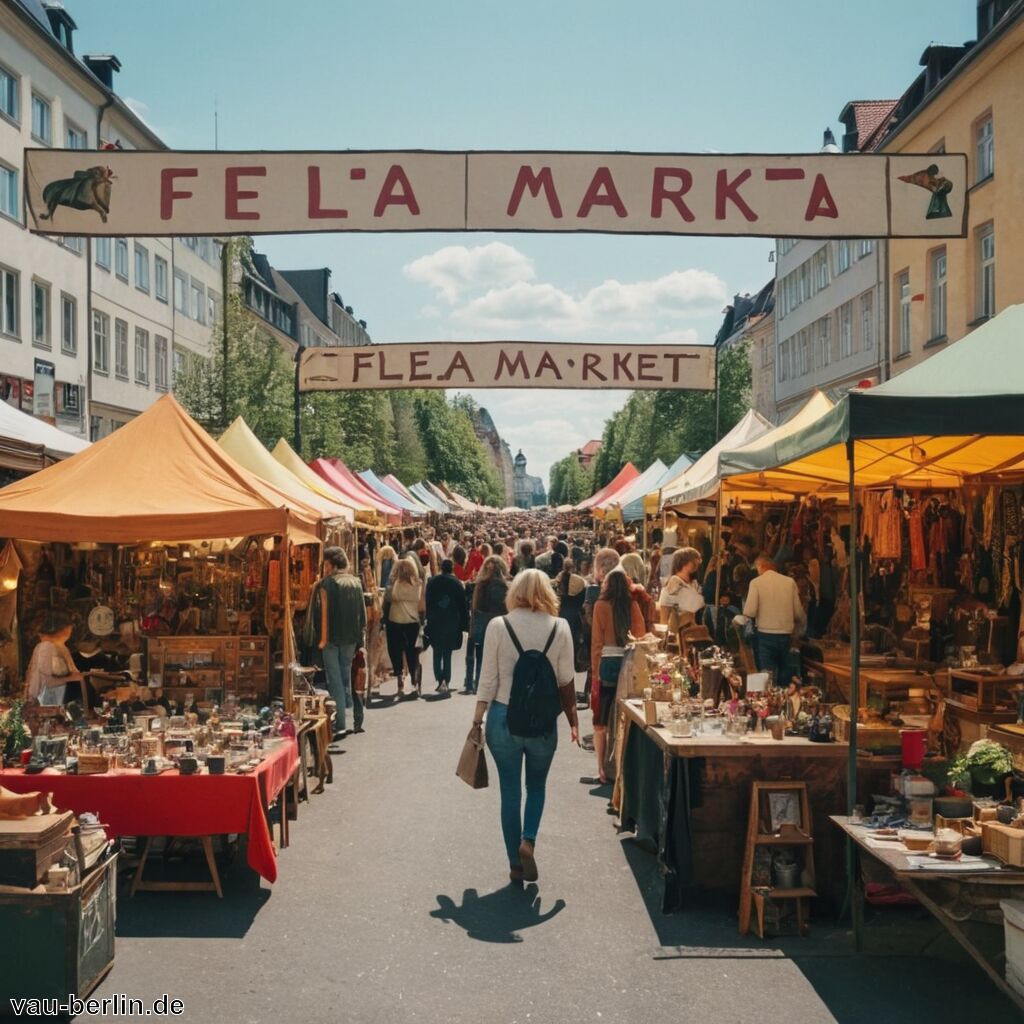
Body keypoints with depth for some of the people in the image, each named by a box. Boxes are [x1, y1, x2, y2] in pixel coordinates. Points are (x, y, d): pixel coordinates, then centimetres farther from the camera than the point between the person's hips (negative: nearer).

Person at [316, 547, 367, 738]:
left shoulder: (327, 583, -9)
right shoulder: (356, 582, 7)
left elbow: (325, 612, -13)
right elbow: (362, 611, 8)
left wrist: (323, 639, -11)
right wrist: (360, 636, 14)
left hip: (333, 638, -5)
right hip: (351, 639, 5)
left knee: (335, 681, 0)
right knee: (346, 678, 17)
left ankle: (340, 725, -4)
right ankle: (355, 720, 19)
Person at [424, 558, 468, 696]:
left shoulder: (432, 582, -1)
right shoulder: (457, 583, -5)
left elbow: (427, 603, 2)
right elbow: (462, 605, -1)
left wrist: (428, 619, 8)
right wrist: (464, 624, 6)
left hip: (435, 623, 1)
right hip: (452, 623, -1)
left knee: (437, 653, 11)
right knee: (447, 653, 6)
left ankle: (439, 679, -1)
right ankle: (446, 680, -6)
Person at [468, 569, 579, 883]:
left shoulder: (498, 626, -7)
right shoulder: (560, 627, -5)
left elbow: (488, 679, -5)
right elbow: (566, 680, -2)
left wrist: (477, 721, 4)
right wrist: (573, 721, 10)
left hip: (504, 718, 0)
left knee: (510, 791, 12)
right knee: (537, 786, 21)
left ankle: (515, 863, 19)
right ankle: (528, 840, -1)